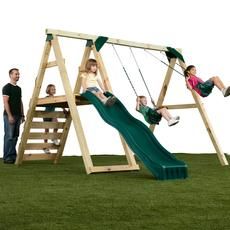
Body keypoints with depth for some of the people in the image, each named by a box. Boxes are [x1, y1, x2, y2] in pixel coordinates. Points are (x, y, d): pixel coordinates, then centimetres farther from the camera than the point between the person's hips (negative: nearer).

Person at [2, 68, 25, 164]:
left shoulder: (19, 88, 16)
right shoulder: (7, 87, -8)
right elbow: (5, 102, -14)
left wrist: (22, 115, 14)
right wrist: (10, 115, -19)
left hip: (17, 116, 8)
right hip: (9, 116, -8)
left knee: (15, 137, 8)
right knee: (9, 136, -7)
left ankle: (13, 156, 14)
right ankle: (7, 157, -3)